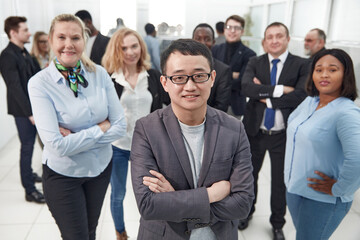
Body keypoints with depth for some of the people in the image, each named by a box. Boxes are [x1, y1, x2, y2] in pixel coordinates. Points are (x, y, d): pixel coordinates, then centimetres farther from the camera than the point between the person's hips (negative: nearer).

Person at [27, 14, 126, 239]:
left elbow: (120, 125, -10)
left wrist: (77, 139, -18)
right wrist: (101, 128, -18)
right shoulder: (40, 83, -18)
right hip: (63, 173, -3)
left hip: (101, 166, 4)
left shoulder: (100, 74, -9)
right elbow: (57, 145, -24)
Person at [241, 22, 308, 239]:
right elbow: (246, 87, -18)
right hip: (255, 131, 2)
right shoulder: (255, 63, 0)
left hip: (283, 134, -2)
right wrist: (279, 90, -24)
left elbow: (300, 96, -21)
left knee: (280, 181, 13)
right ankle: (248, 211, 46)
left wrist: (266, 97, -17)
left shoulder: (302, 65, -6)